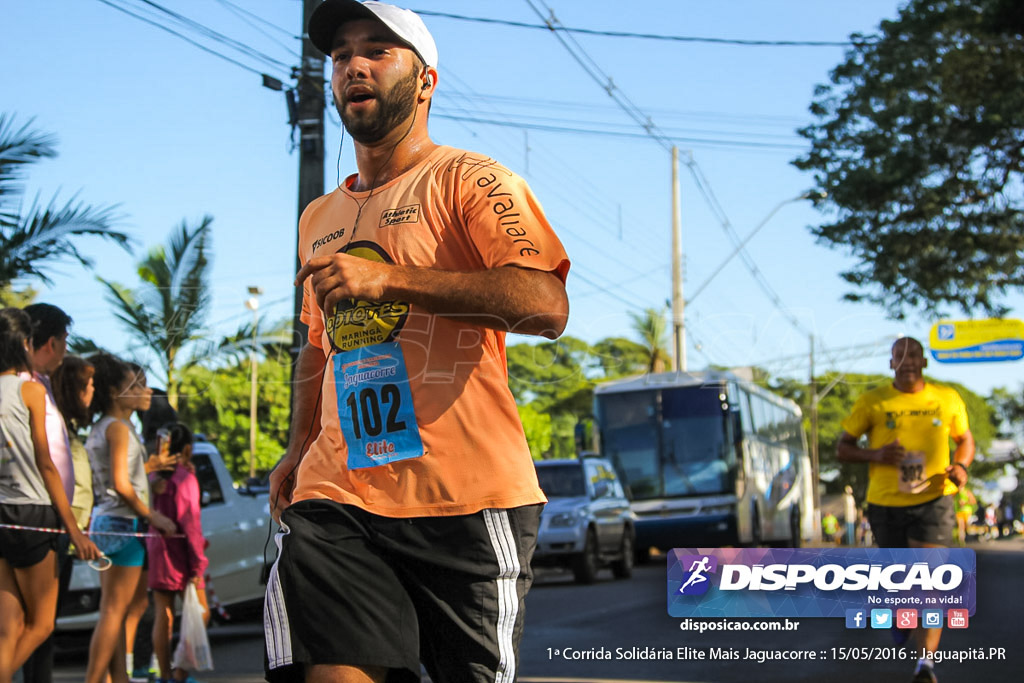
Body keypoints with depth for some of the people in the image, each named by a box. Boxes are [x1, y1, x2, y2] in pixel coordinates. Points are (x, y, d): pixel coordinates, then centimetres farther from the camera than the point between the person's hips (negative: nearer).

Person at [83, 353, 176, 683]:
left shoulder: (99, 429, 16)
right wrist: (151, 515, -11)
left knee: (114, 611, 12)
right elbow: (121, 483, -18)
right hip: (122, 522, -10)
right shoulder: (118, 428, -12)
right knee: (113, 612, -8)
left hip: (105, 520, 10)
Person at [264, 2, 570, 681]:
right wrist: (299, 449, 22)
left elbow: (547, 306, -15)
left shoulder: (468, 180, 0)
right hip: (337, 497, 5)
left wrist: (390, 277, -19)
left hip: (465, 497, -5)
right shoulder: (319, 218, 23)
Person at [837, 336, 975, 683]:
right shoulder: (872, 402, -3)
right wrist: (875, 455, -19)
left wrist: (961, 466, -5)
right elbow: (843, 448, 1)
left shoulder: (947, 400, 3)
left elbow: (965, 439, 17)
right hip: (886, 502, 1)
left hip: (933, 501, -1)